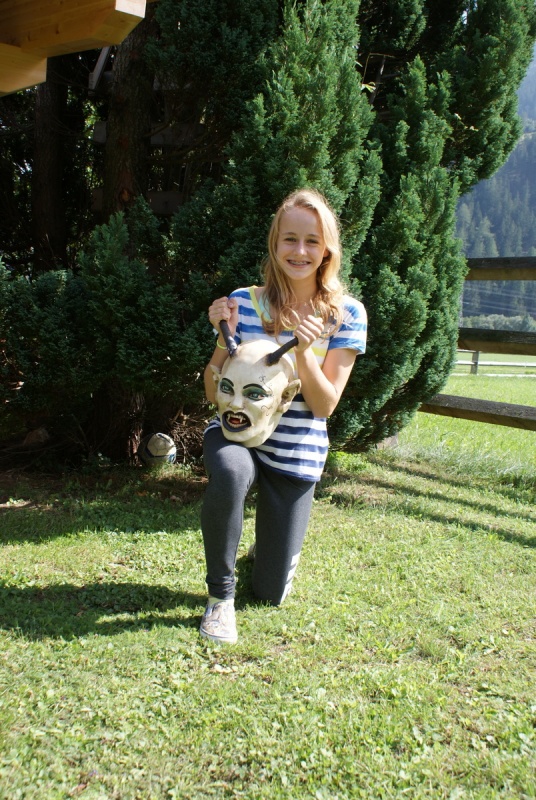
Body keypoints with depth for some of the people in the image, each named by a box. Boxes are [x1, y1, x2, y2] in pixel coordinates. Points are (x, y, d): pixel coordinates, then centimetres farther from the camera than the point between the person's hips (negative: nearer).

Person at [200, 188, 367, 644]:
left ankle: (279, 540, 43)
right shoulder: (244, 302, -7)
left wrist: (304, 349, -27)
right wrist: (224, 334, -20)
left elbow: (325, 406, -12)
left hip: (296, 454, 1)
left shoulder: (347, 315, -8)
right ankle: (221, 594, -14)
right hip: (235, 434, 0)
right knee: (230, 475, -40)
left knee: (271, 594, 5)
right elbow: (214, 393, -4)